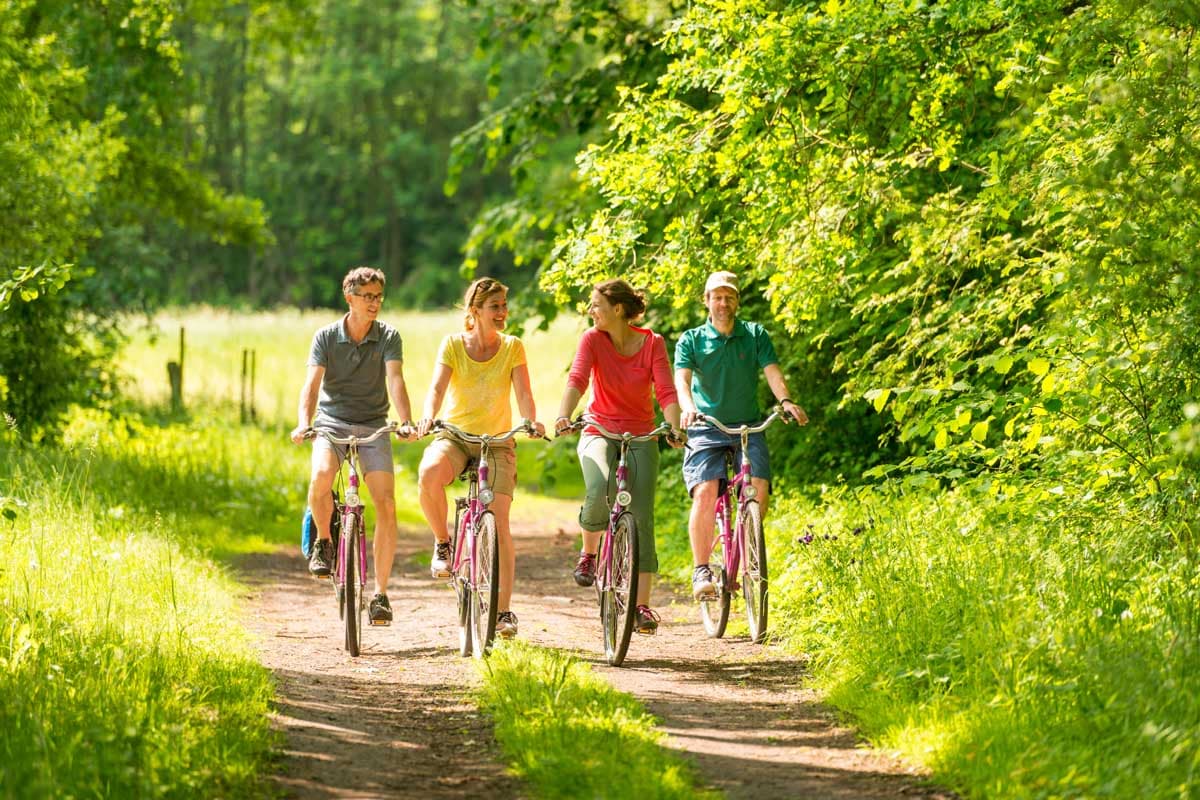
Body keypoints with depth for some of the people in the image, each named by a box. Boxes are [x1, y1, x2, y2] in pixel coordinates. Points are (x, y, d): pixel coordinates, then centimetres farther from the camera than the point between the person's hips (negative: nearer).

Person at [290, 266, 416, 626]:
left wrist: (407, 423, -33)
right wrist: (303, 422, -32)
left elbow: (395, 380, -17)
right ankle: (323, 541, -3)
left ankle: (380, 593, -4)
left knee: (386, 504, -13)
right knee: (321, 476, -33)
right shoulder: (326, 336, -4)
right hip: (333, 421, -1)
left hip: (373, 426, 1)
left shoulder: (388, 337, -3)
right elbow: (312, 382, -14)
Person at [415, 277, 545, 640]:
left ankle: (503, 610, -2)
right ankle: (443, 542, -10)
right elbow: (437, 388, -14)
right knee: (429, 473, -35)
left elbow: (523, 394, -9)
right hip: (455, 436, -1)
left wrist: (532, 421, -31)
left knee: (499, 521, -10)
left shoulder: (512, 347, 1)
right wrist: (427, 417, -36)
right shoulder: (453, 345, -2)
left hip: (497, 441, 1)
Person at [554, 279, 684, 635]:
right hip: (599, 432, -1)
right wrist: (564, 416, -39)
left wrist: (675, 428, -33)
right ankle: (588, 551, 1)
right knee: (600, 490, -31)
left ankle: (642, 606, -5)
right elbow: (577, 379, -21)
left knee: (642, 516, -8)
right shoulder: (592, 339, -7)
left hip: (641, 436, 1)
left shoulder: (652, 343, -7)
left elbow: (666, 391, -15)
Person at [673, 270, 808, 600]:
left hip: (748, 427, 1)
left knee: (758, 487, -20)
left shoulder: (755, 335, 6)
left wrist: (785, 401, -27)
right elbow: (681, 379, -12)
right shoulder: (691, 341, 2)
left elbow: (772, 371, -6)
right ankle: (701, 571, -15)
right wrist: (688, 408, -34)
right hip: (706, 429, -1)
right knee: (705, 492, -21)